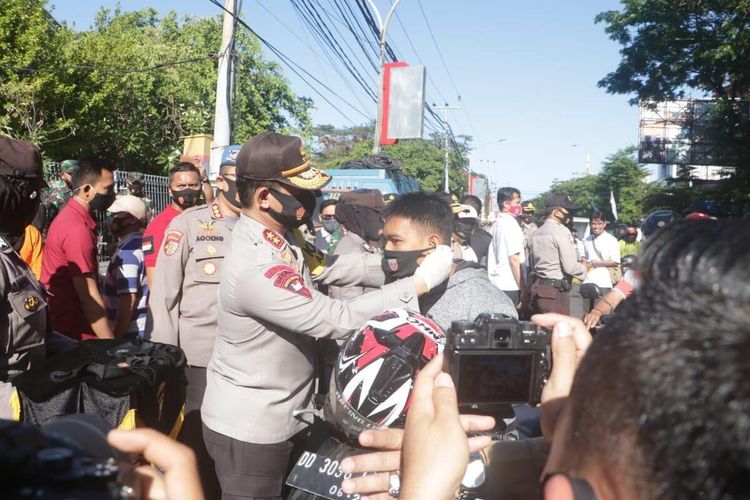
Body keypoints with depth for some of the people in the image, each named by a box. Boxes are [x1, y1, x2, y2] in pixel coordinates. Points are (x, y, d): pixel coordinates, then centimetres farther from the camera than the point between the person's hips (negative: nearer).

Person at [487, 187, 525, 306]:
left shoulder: (496, 224, 12)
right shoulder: (511, 224, -11)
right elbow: (514, 260, -15)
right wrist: (522, 288, -11)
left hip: (495, 283, 8)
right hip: (510, 286, -8)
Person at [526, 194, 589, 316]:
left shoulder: (535, 234, 13)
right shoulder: (562, 232, -11)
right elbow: (570, 267, -15)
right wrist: (584, 268, 3)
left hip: (536, 288, 8)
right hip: (556, 291, -8)